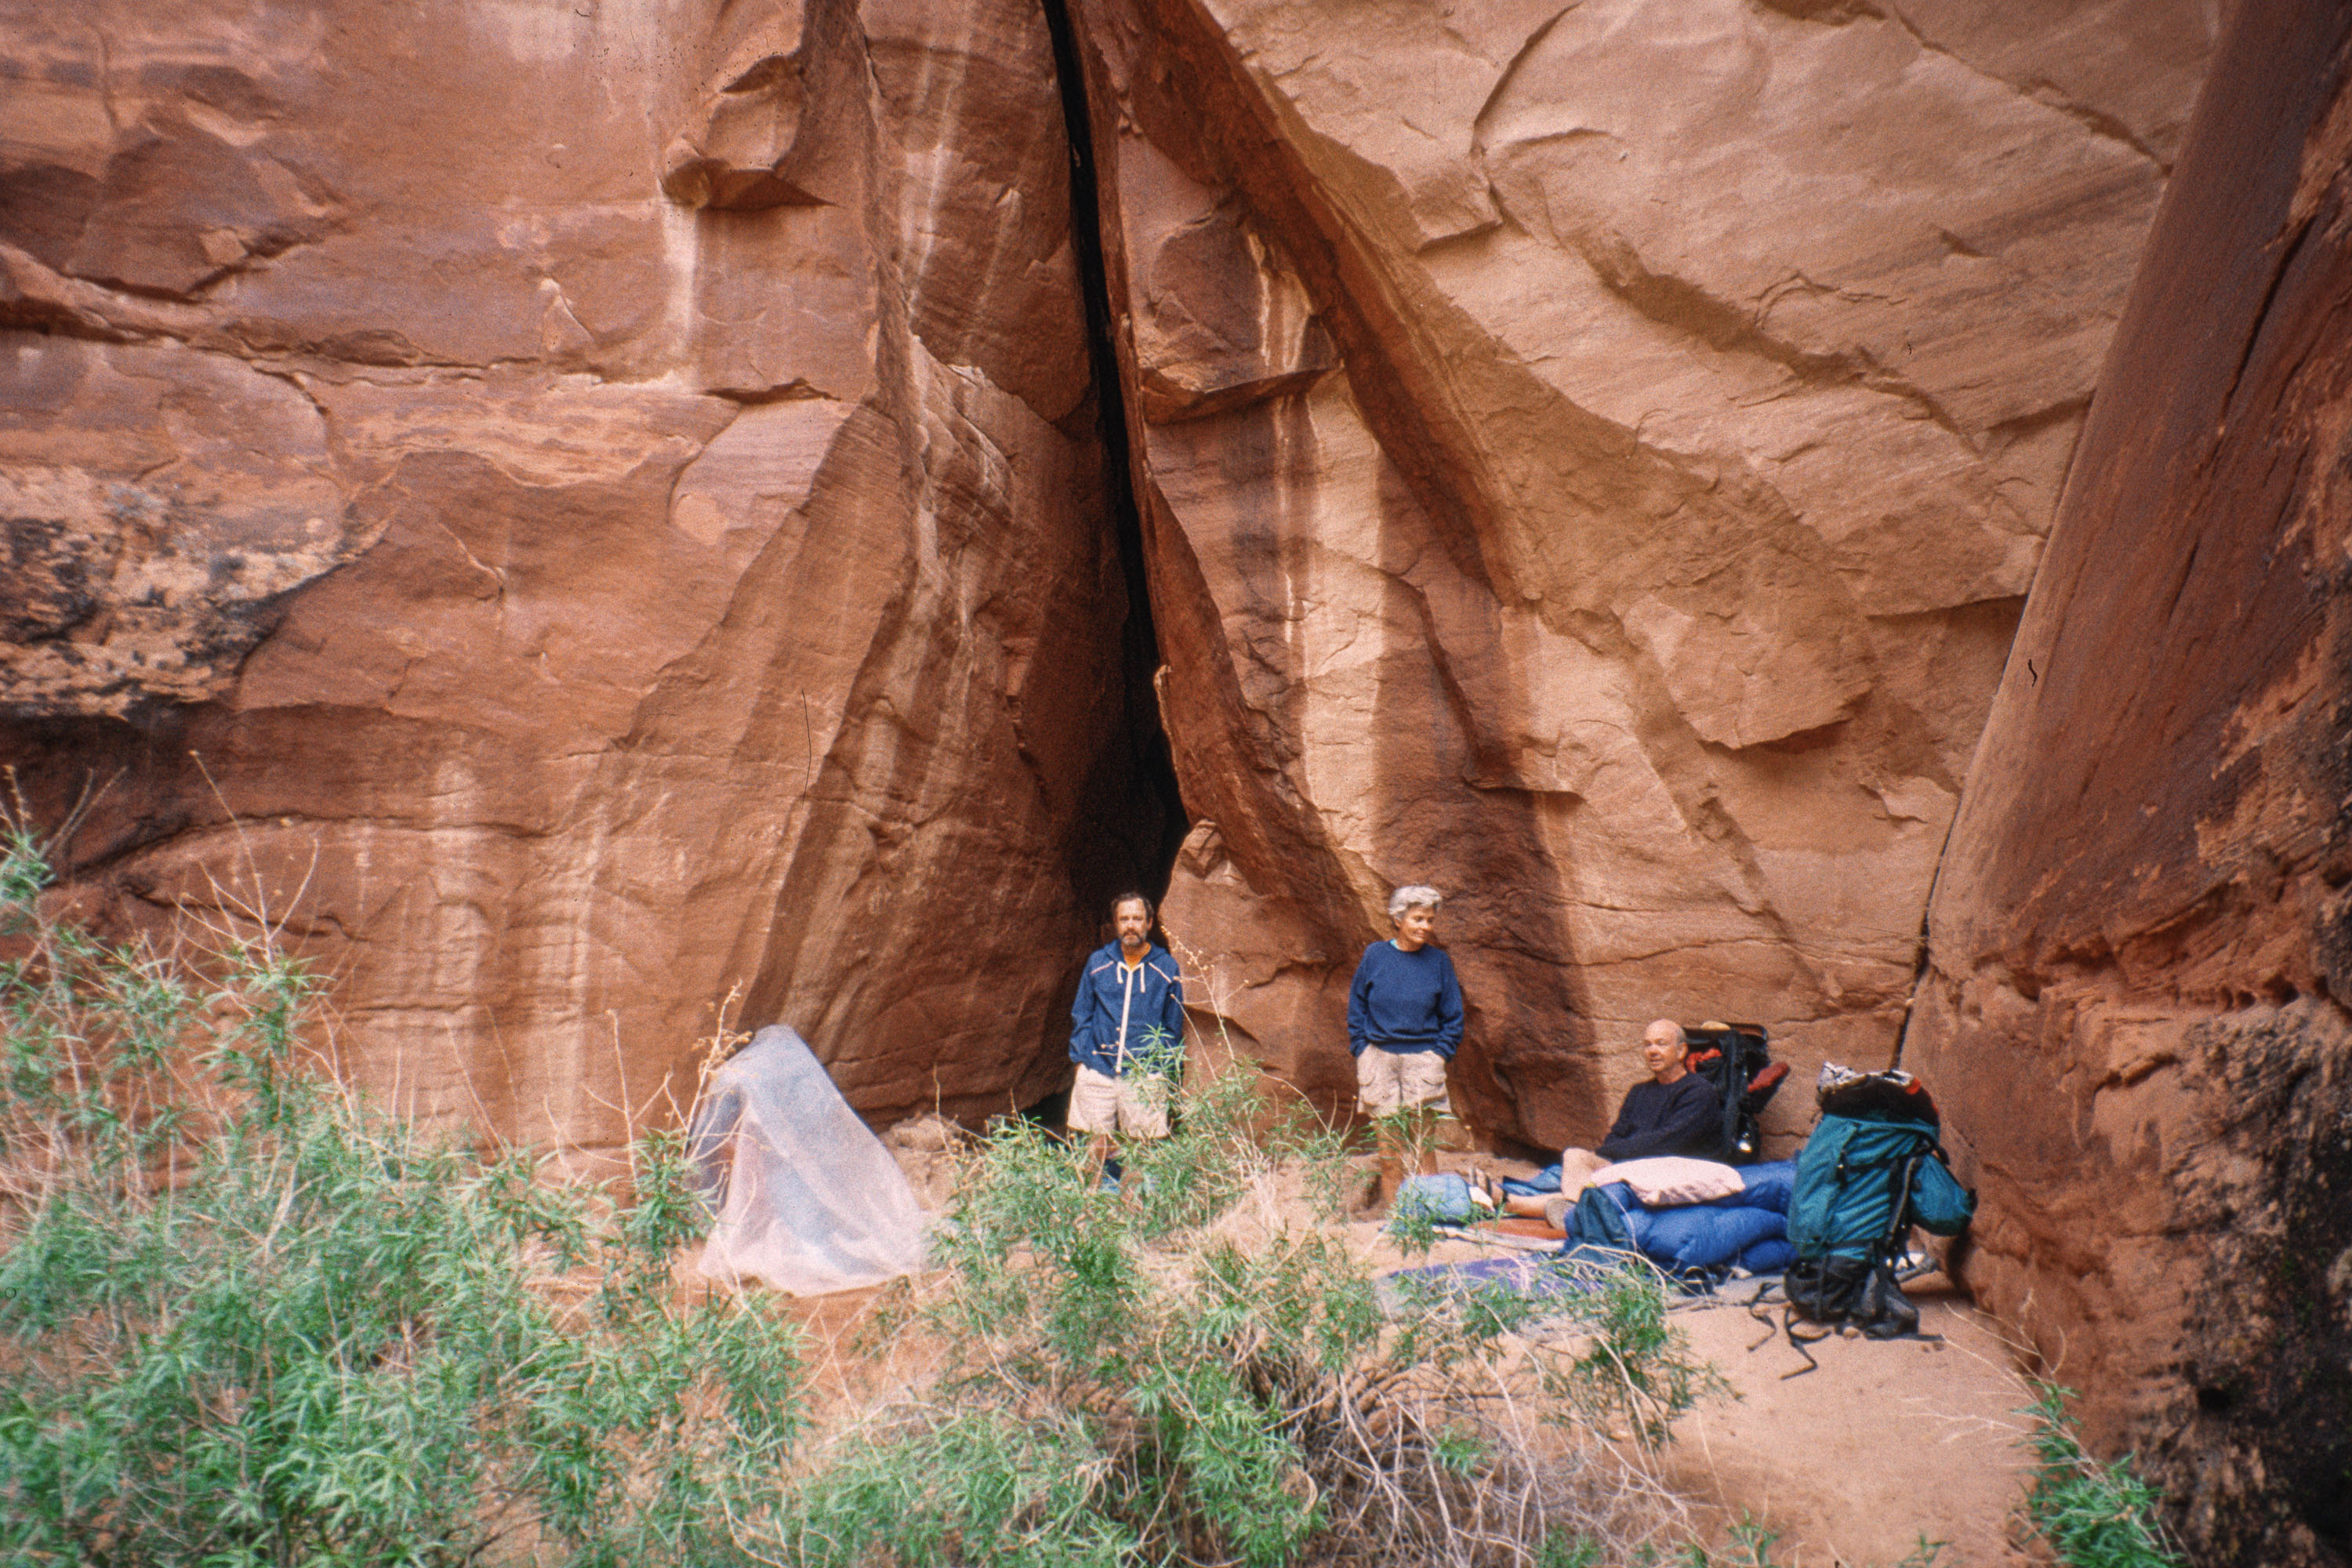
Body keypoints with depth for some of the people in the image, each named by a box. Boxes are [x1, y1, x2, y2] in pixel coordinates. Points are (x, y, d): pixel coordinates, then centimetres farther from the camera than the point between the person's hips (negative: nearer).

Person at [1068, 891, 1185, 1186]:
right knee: (1095, 1145, 3)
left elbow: (1174, 1026, 10)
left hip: (1146, 1076, -1)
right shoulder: (1097, 962, 6)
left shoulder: (1166, 968, 4)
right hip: (1098, 1070, 1)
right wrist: (1081, 1058, 4)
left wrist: (1169, 1073, 6)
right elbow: (1081, 1015, 12)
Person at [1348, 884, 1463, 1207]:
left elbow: (1452, 1016, 8)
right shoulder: (1375, 955, 1)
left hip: (1422, 1058, 0)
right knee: (1388, 1142, 5)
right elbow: (1356, 1007, 8)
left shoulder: (1438, 961, 2)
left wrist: (1440, 1055, -1)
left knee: (1424, 1143, -2)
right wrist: (1362, 1050, 2)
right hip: (1379, 1058, 1)